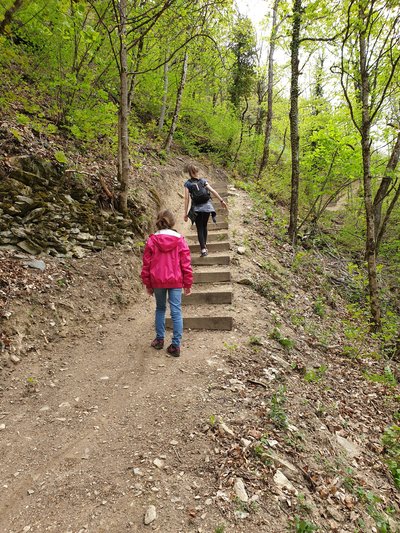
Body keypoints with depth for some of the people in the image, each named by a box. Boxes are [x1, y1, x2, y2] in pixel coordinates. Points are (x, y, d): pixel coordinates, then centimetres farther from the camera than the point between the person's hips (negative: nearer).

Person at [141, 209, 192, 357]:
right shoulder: (180, 240, -5)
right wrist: (188, 284, 5)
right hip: (176, 281, -1)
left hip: (157, 281, 1)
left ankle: (159, 339, 26)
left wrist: (148, 284, 11)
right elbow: (186, 264, -4)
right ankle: (176, 345, 5)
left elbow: (146, 264, 1)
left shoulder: (152, 241, -3)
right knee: (176, 311, 3)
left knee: (160, 309, 19)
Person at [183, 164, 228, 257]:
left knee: (199, 229, 3)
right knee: (204, 226, 19)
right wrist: (221, 201, 7)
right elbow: (213, 191, 0)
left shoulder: (187, 183, -3)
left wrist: (186, 213, -5)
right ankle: (204, 245, 29)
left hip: (196, 209, -2)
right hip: (207, 206, 2)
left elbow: (187, 198, -7)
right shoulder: (203, 181, 3)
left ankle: (203, 249, -10)